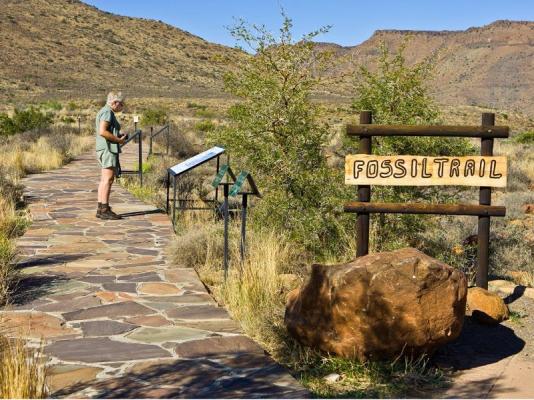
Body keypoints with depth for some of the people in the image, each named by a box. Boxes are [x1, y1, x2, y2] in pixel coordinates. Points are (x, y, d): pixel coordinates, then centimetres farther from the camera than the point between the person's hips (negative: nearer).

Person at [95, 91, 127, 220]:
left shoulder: (106, 112, 21)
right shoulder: (107, 112, -12)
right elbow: (102, 131, -22)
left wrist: (120, 135, 13)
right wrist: (118, 139, -16)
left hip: (106, 149, 11)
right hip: (108, 148, -11)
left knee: (104, 180, 11)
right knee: (108, 179, -13)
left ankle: (100, 209, 13)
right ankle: (104, 210, -15)